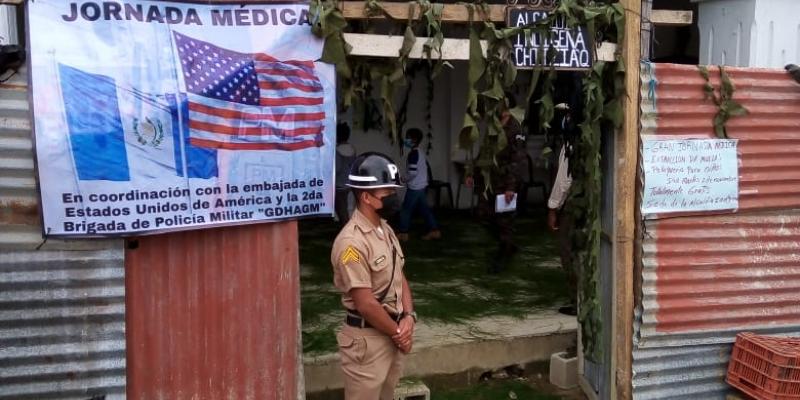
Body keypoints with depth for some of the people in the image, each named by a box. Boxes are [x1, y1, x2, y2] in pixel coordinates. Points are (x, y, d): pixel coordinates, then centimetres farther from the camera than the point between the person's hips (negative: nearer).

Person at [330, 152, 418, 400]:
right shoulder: (351, 242, -23)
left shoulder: (385, 230, 7)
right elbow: (366, 304, -22)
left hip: (393, 333, 9)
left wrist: (408, 317, -5)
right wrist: (398, 332, -10)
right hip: (367, 338, -9)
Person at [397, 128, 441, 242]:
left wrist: (405, 179, -9)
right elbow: (425, 168, 19)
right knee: (424, 209, 12)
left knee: (406, 209, 1)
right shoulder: (421, 153, 12)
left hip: (414, 187, -9)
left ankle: (403, 233, 7)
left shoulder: (413, 154, -18)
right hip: (422, 186, 9)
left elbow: (413, 172, -24)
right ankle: (434, 230, 12)